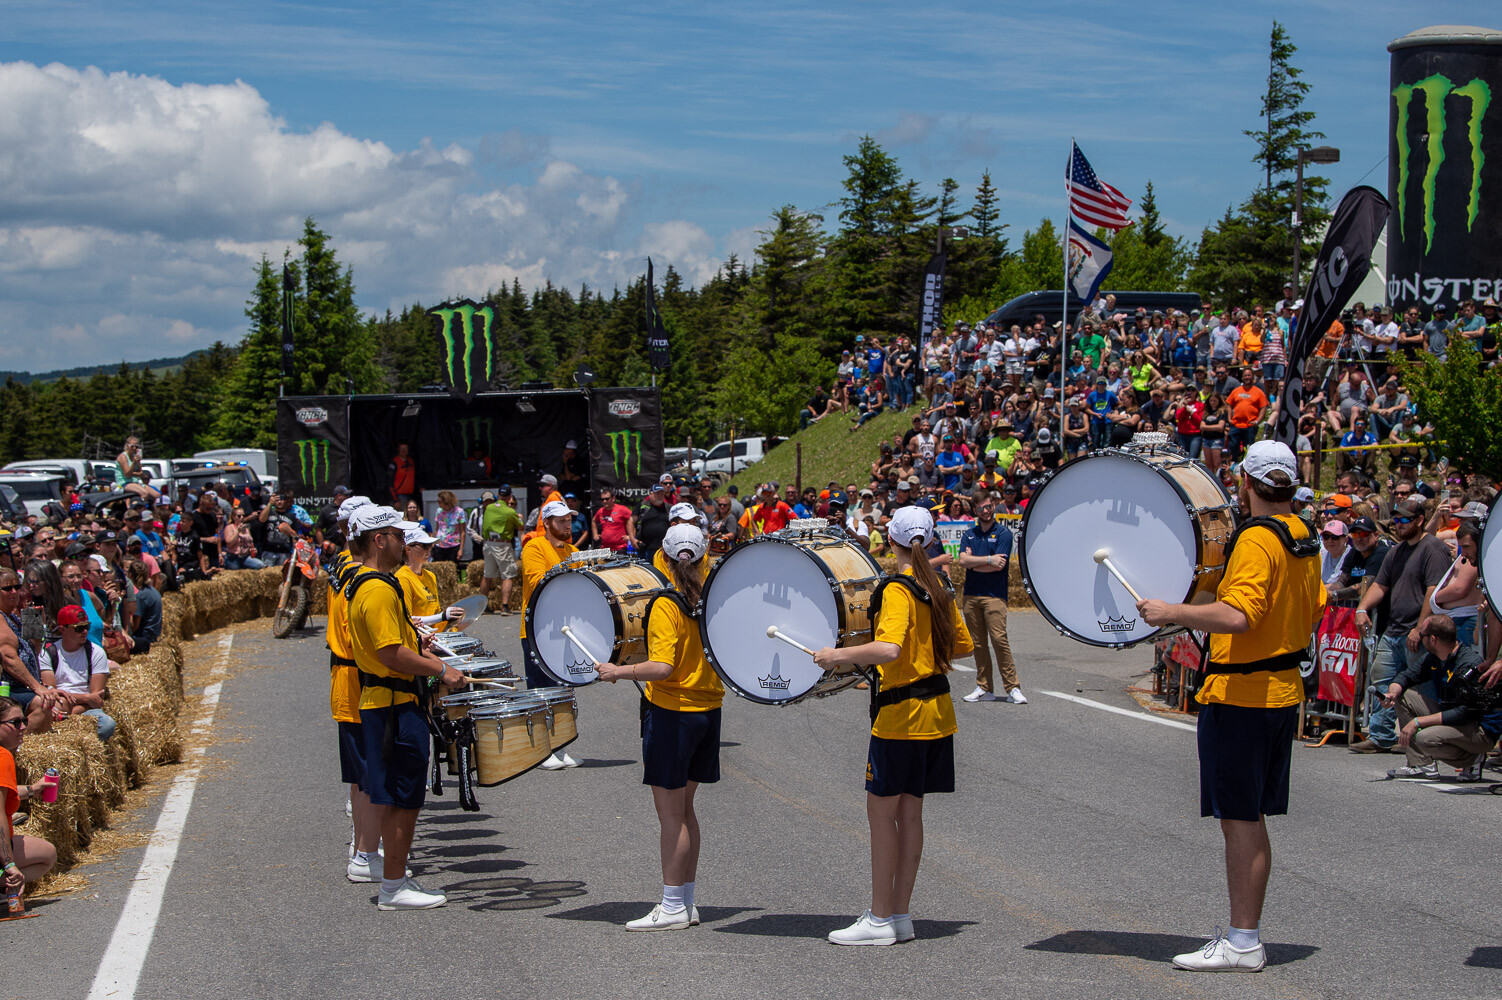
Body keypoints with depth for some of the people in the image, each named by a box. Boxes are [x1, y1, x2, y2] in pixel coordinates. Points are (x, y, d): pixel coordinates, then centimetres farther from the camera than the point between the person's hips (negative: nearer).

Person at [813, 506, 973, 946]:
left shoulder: (898, 590, -16)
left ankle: (880, 920, 0)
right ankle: (901, 915, 15)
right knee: (909, 812, 12)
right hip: (936, 713, 8)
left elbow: (889, 649, -30)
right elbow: (963, 645, 15)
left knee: (881, 811, -2)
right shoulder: (938, 590, 8)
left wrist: (838, 655, -22)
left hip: (901, 713, -8)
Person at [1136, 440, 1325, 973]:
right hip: (1283, 691, 9)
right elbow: (1314, 609, 20)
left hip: (1240, 696, -9)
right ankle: (1247, 934, 21)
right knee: (1252, 818, 15)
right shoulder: (1304, 538, 9)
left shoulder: (1257, 539, -19)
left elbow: (1238, 615, -31)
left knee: (1239, 820, -4)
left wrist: (1172, 612, -24)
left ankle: (1242, 943, -1)